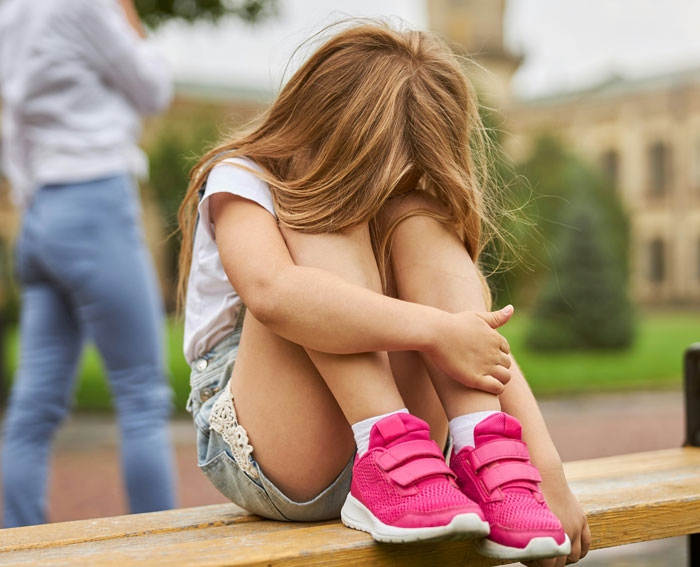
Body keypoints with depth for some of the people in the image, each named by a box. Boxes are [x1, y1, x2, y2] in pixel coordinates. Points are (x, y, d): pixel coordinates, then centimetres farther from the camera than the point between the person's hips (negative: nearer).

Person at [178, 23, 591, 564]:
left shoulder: (407, 194, 6)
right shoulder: (241, 181, -7)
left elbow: (488, 343, -6)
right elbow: (271, 293, -32)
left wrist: (546, 468, -19)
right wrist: (435, 329, -36)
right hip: (257, 455, -4)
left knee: (417, 217, -16)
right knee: (325, 214, -22)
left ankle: (488, 459, -30)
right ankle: (396, 453, -35)